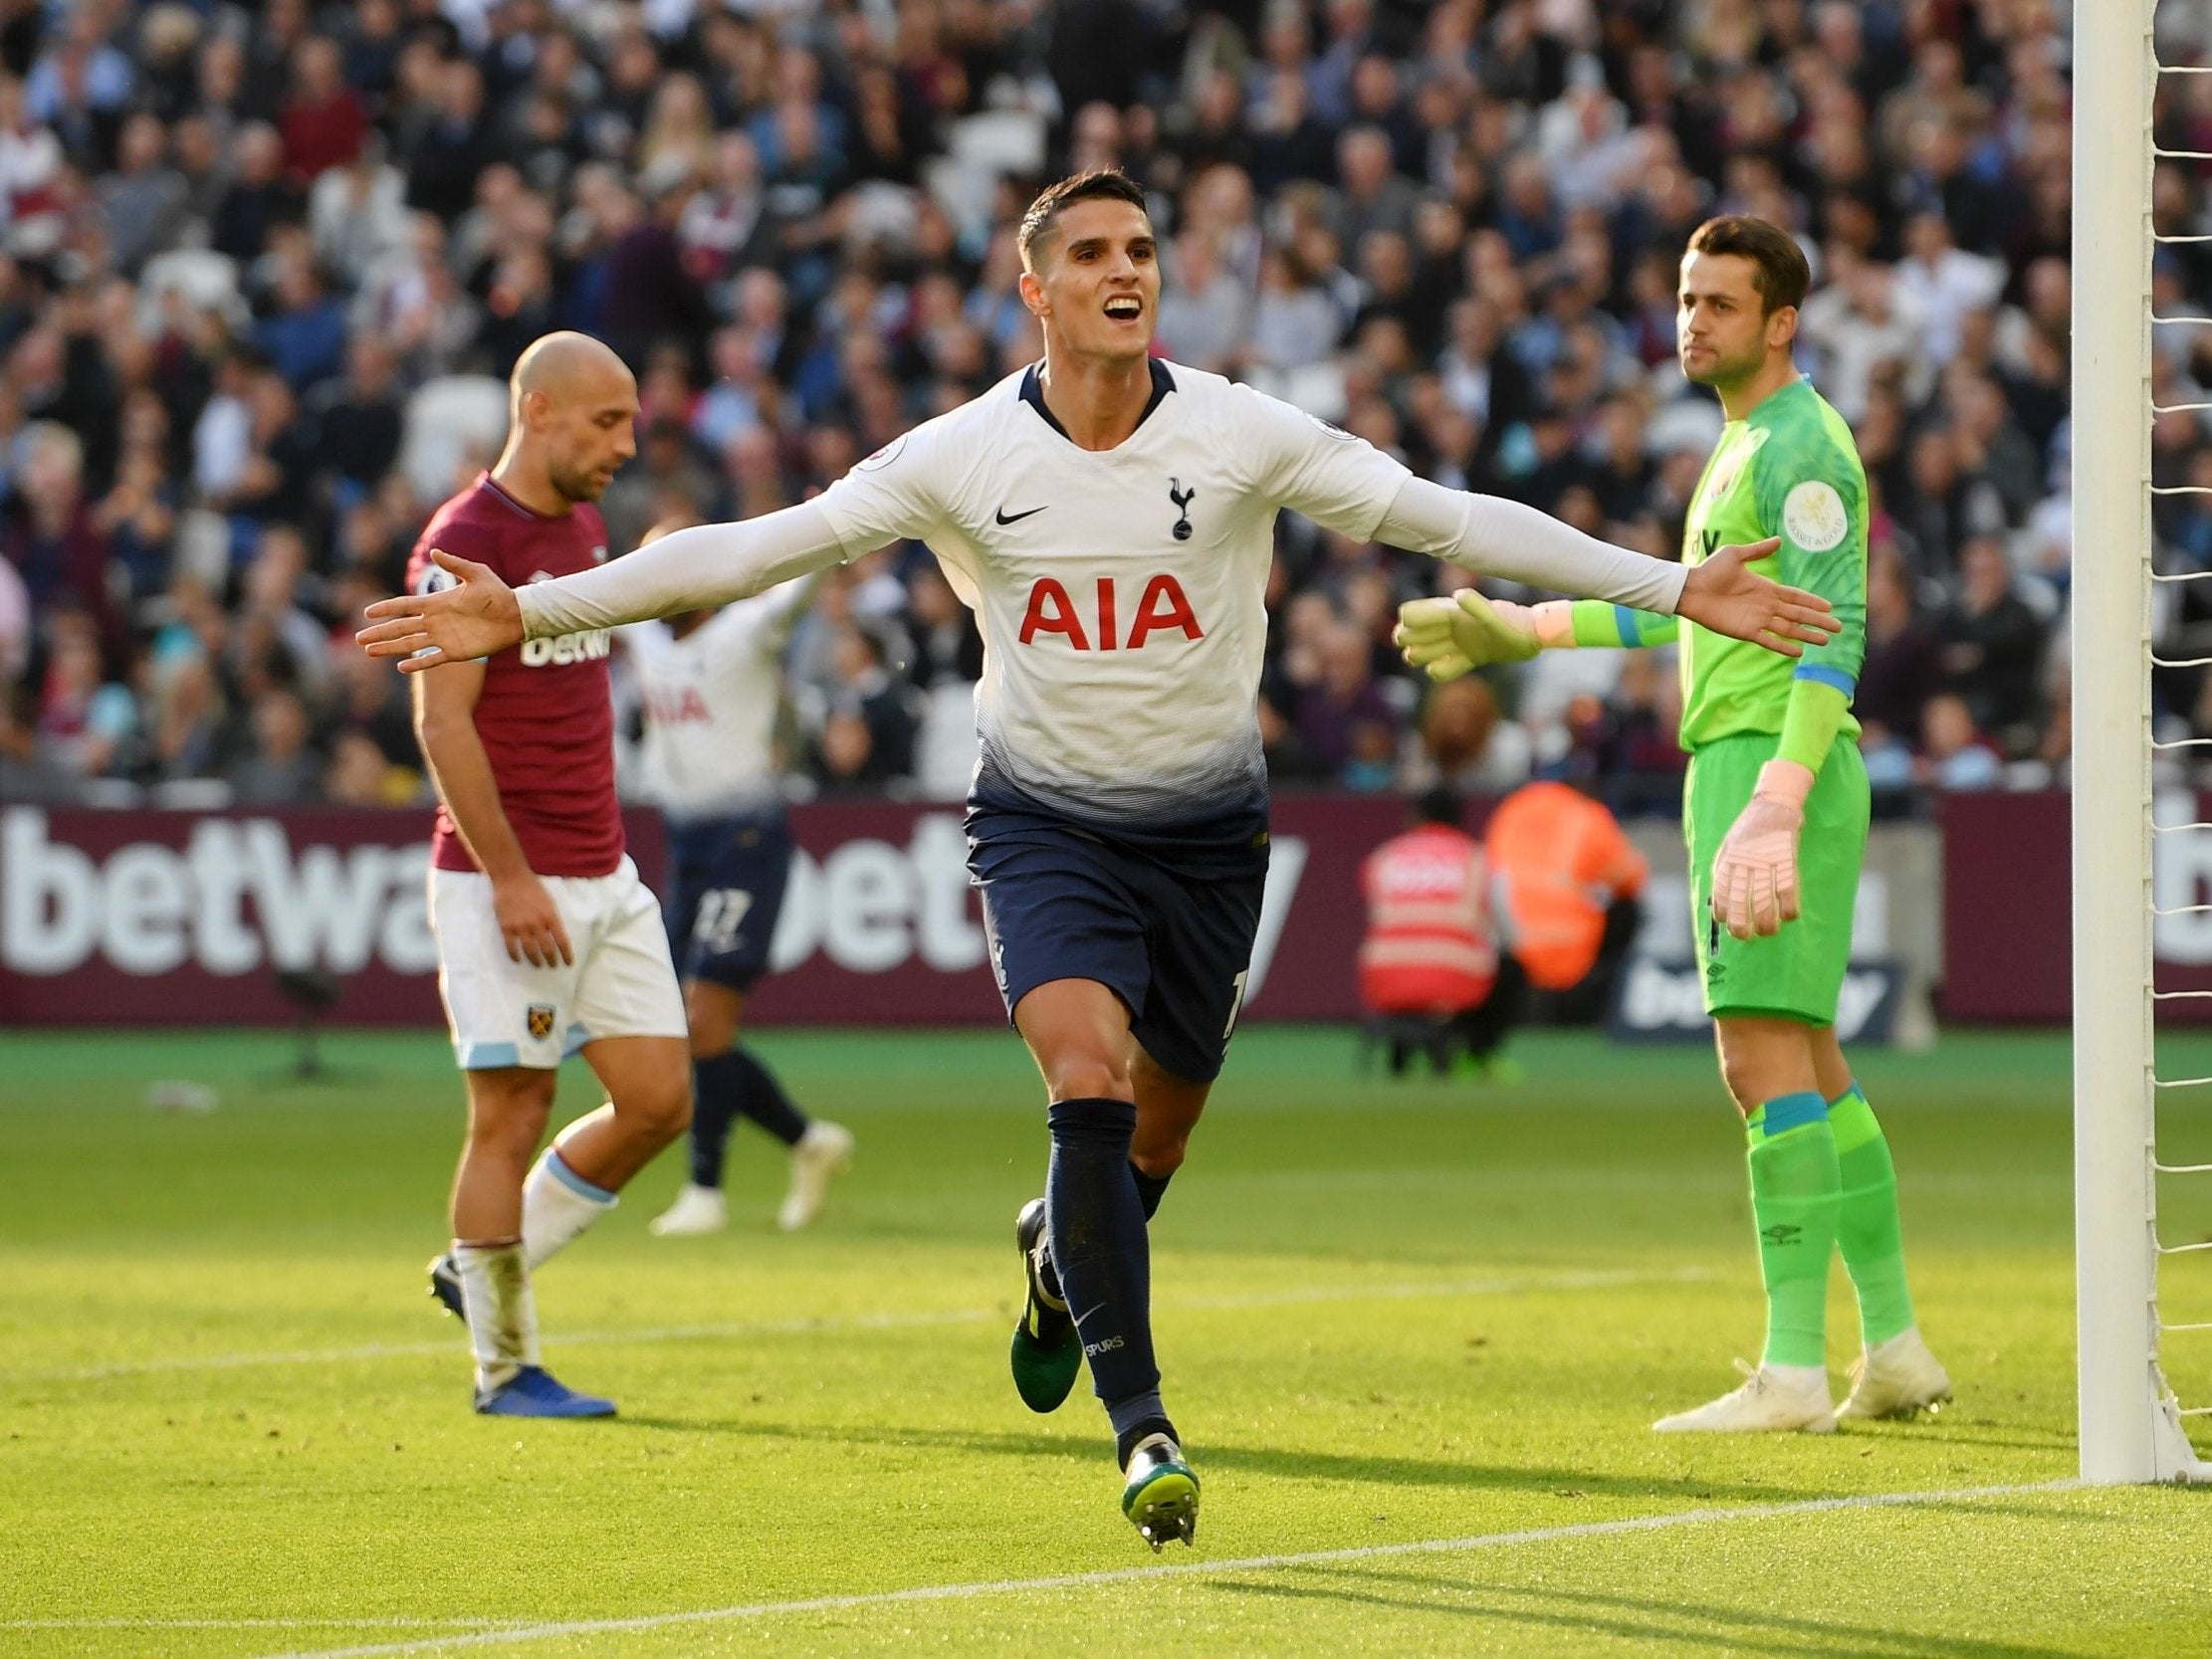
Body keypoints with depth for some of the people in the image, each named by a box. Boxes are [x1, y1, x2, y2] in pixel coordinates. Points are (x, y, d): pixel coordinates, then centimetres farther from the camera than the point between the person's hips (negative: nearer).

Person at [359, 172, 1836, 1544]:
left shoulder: (1243, 437, -10)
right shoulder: (961, 459, -9)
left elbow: (1446, 519, -8)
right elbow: (751, 550, -6)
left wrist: (1674, 590, -13)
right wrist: (523, 614, -11)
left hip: (1207, 828, 2)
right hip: (1046, 823, -2)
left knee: (1156, 1130, 11)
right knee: (1088, 1084, -22)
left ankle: (1061, 1260, 48)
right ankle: (1143, 1427, -18)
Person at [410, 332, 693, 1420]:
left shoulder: (584, 530, 14)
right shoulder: (464, 543, -13)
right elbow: (442, 722, -17)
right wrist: (507, 877, -20)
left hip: (604, 877, 8)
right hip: (506, 880, -8)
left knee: (659, 1099, 4)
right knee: (512, 1113, -4)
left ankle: (481, 1271, 20)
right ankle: (504, 1365, 5)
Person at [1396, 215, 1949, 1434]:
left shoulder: (1801, 445, -11)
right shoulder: (1748, 444, 20)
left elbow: (1834, 635, -20)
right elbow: (1703, 607, 33)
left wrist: (1778, 806, -29)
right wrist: (1530, 632, 35)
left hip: (1775, 767, -11)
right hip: (1739, 773, 11)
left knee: (1765, 1063, -14)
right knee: (1811, 1067, 14)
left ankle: (1792, 1372, -17)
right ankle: (1895, 1349, 20)